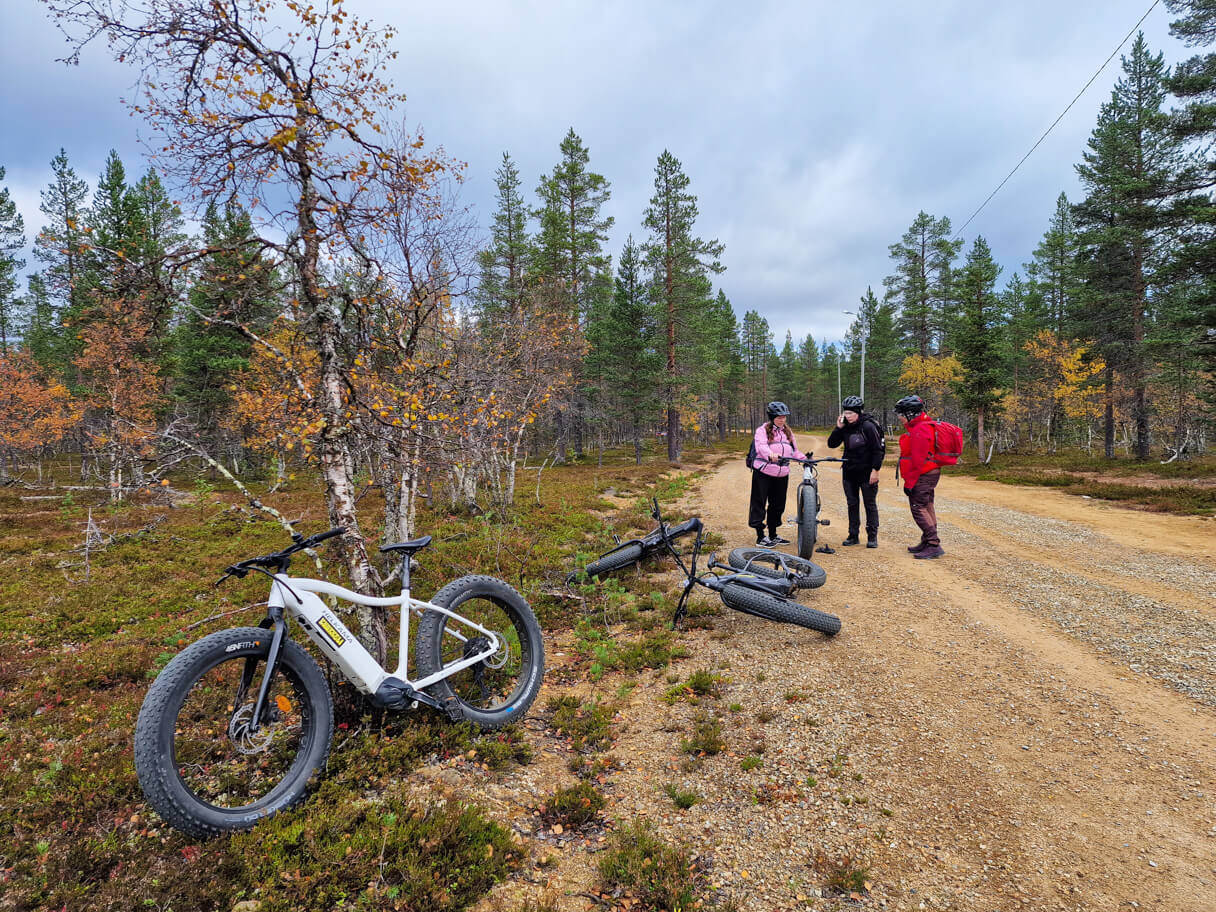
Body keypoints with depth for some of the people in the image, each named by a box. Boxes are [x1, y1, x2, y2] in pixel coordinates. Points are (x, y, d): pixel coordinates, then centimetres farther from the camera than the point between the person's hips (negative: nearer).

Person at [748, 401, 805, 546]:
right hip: (763, 473, -6)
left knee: (778, 504, 12)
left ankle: (773, 535, 25)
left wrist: (804, 458, -2)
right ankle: (760, 536, 6)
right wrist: (770, 454, -42)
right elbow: (761, 446, -22)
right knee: (759, 503, -2)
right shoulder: (762, 430, -4)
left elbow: (794, 451, 17)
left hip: (782, 474, 6)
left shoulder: (788, 432, 18)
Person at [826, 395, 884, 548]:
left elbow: (877, 449, -12)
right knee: (852, 504, 10)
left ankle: (872, 537, 12)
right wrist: (838, 428, -9)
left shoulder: (868, 426, -12)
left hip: (866, 472, -6)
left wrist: (875, 470, -16)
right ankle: (853, 536, 18)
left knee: (870, 504, 4)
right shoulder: (845, 427, 4)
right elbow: (832, 444, 4)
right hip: (849, 472, 6)